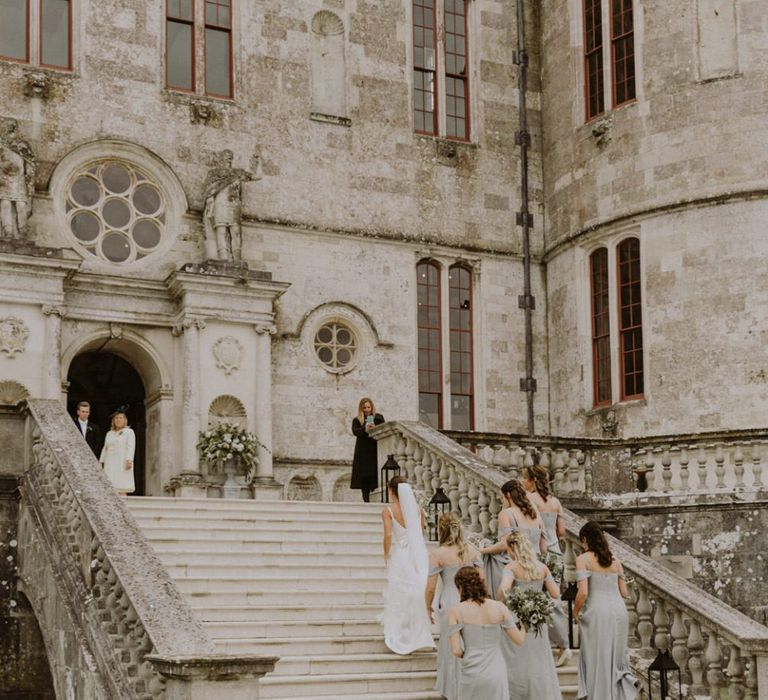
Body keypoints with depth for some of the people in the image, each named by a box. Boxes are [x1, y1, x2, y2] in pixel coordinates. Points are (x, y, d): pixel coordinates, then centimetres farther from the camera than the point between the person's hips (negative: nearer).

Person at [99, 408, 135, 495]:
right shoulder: (109, 434, 20)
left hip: (122, 465, -5)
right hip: (110, 465, 5)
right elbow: (105, 449, 20)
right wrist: (101, 463, 12)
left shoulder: (129, 432, 3)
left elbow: (131, 447, -8)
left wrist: (129, 461, -20)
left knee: (121, 489, -12)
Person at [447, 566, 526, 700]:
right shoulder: (499, 607, -3)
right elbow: (519, 640, 2)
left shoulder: (455, 612, -7)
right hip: (496, 674, 1)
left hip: (471, 675, -1)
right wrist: (525, 626, 24)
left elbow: (456, 650, -10)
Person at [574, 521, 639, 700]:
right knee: (615, 658, 18)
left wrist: (575, 612, 4)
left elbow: (583, 592, -12)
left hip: (597, 613, -5)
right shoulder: (615, 561, 13)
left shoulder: (583, 559, -3)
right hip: (619, 612, 5)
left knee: (597, 662, 4)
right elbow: (624, 593, 14)